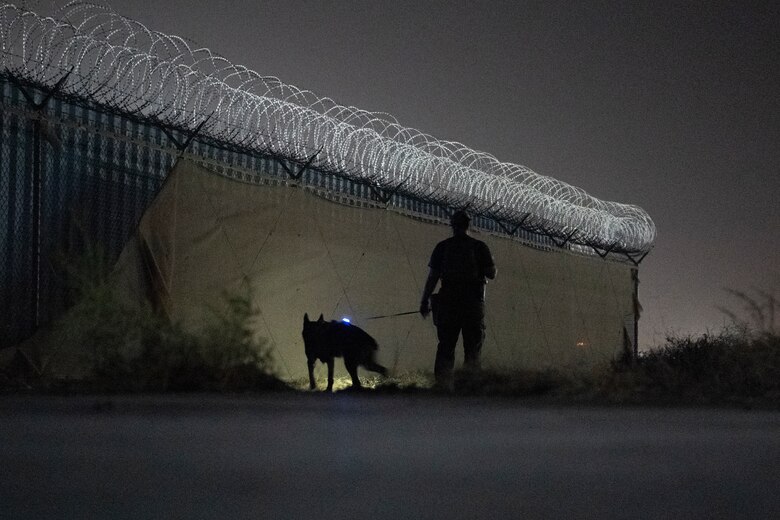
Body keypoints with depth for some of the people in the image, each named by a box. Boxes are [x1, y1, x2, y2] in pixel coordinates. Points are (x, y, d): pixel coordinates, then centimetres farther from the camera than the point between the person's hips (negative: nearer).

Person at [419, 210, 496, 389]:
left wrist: (425, 301, 5)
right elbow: (492, 274, 0)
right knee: (473, 345, 4)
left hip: (448, 301, 1)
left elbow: (432, 277, 1)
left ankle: (442, 384, -2)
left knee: (446, 345, 4)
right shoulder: (479, 246, 1)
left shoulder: (442, 247, 4)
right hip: (473, 301, -1)